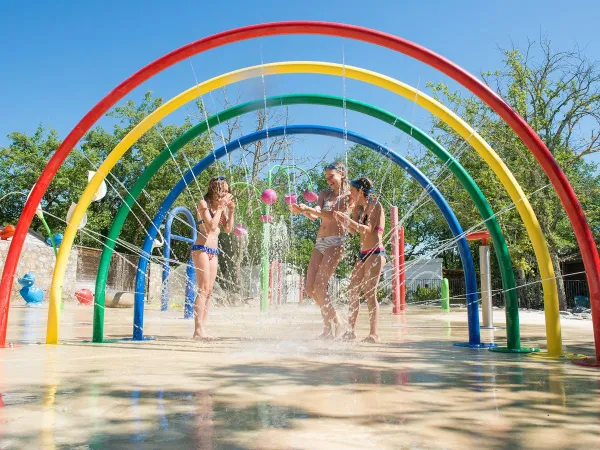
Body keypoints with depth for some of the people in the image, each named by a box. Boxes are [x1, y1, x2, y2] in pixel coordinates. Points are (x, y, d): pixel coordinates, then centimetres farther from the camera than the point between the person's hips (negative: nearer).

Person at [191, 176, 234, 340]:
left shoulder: (221, 206, 13)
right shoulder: (204, 203, -6)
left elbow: (228, 230, 10)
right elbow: (211, 225, -18)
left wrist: (231, 211, 1)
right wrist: (221, 207, -11)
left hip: (214, 251, 8)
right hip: (201, 248, -8)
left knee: (209, 291, 4)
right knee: (203, 289, -13)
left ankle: (202, 328, 7)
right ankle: (198, 329, -13)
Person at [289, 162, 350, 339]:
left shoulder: (347, 197, -1)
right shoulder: (325, 194, 17)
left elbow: (332, 215, -17)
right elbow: (315, 215, 1)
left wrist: (308, 209, -27)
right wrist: (303, 211, -20)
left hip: (335, 242, -7)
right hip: (320, 242, 7)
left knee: (319, 286, -15)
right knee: (309, 287, 3)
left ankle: (336, 324, 1)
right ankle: (331, 323, 17)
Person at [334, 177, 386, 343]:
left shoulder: (374, 205, -7)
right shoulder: (360, 208, 17)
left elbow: (369, 229, -19)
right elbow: (353, 231, 14)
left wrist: (349, 220, -29)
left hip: (376, 253, -9)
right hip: (363, 254, 9)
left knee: (369, 293, -12)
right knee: (353, 290, 5)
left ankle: (373, 334, -9)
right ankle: (351, 331, 10)